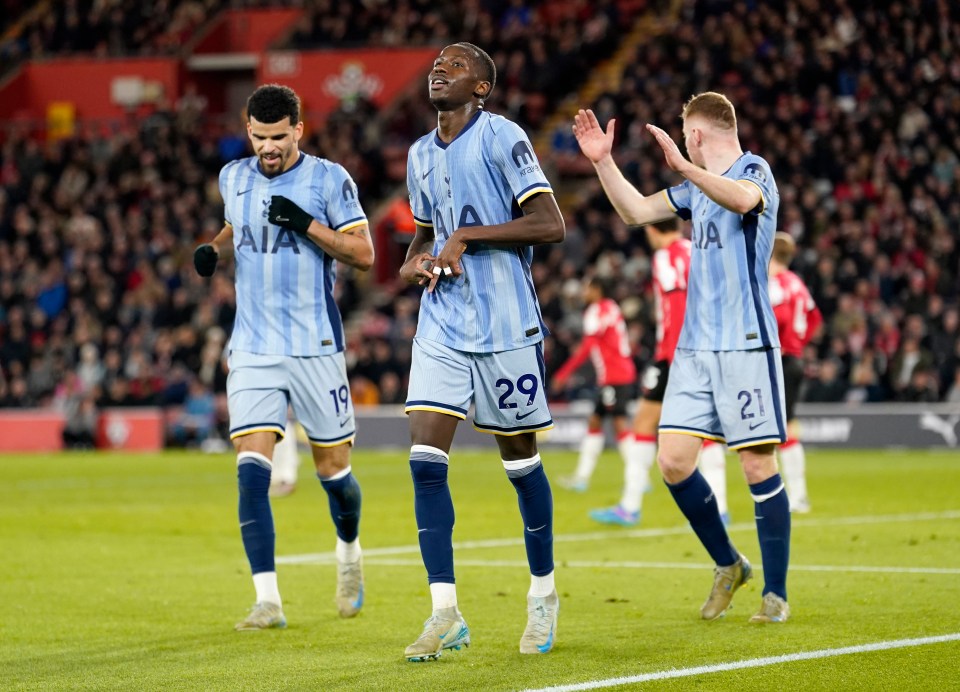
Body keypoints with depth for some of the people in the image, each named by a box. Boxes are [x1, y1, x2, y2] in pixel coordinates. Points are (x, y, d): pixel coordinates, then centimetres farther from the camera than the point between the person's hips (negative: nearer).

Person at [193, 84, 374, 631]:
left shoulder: (329, 179, -5)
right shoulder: (234, 178, 8)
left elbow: (364, 253, -7)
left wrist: (306, 223, -20)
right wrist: (215, 248, 5)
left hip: (316, 344, -3)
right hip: (252, 348, 3)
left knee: (333, 468, 7)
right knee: (252, 467, -13)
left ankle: (350, 551, 40)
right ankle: (268, 600, -14)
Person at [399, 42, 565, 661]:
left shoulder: (501, 137, -9)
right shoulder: (421, 154, 13)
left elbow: (551, 225, -15)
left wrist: (468, 236, -17)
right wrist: (415, 262, 4)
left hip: (507, 326, -6)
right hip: (442, 327, 6)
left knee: (521, 462, 5)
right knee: (426, 462, -8)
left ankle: (544, 594, 24)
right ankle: (445, 614, -6)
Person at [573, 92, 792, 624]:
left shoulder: (754, 170, -6)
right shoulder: (698, 186, 19)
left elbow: (743, 199, -30)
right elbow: (635, 211, 25)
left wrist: (684, 166, -41)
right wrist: (602, 161, 13)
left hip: (746, 345, -7)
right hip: (695, 346, 8)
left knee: (758, 466, -5)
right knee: (673, 460, 0)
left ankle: (776, 593, 4)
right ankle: (728, 565, 18)